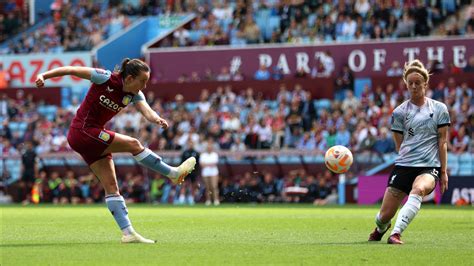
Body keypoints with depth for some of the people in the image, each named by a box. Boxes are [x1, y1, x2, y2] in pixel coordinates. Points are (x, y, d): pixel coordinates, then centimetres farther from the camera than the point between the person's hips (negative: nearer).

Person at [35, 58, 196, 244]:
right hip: (82, 132, -7)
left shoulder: (135, 95, -1)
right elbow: (71, 70, -12)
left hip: (93, 137, 7)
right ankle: (174, 173, -2)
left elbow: (146, 110, -19)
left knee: (111, 185, 2)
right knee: (133, 144, -14)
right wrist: (45, 75, -18)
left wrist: (157, 119, -41)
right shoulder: (105, 78, -17)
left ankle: (128, 233, -1)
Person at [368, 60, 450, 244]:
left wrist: (443, 171, 3)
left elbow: (442, 142, 7)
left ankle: (396, 233, -42)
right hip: (404, 166, 2)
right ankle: (381, 228, 38)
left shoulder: (439, 109, 7)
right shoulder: (400, 112, 7)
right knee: (385, 215, -1)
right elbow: (399, 145, 13)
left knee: (418, 189, -39)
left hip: (430, 166, -2)